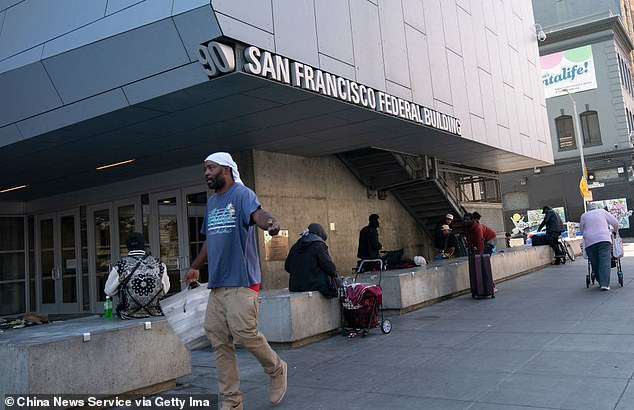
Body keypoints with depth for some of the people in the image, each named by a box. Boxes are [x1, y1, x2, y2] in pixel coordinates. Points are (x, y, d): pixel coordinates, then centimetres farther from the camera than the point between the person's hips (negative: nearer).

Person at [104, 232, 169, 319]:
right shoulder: (158, 264, -7)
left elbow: (108, 291, 2)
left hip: (129, 315, -1)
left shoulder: (120, 266, -11)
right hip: (154, 314, 1)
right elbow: (165, 290, 6)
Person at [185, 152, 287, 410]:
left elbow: (257, 213, -27)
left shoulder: (242, 194, -5)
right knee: (218, 341, 5)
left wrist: (269, 222, -48)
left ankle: (276, 369, 16)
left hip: (241, 280, -8)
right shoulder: (211, 202, 19)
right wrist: (196, 267, 32)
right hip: (216, 284, 8)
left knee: (244, 333, -14)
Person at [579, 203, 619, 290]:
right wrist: (615, 231, 31)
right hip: (604, 239, -1)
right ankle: (605, 284, -15)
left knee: (595, 263, 8)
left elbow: (581, 230, 22)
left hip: (589, 242, 2)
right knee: (605, 261, -6)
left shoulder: (584, 216, 18)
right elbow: (615, 223, 13)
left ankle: (601, 282, 11)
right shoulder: (602, 211, 15)